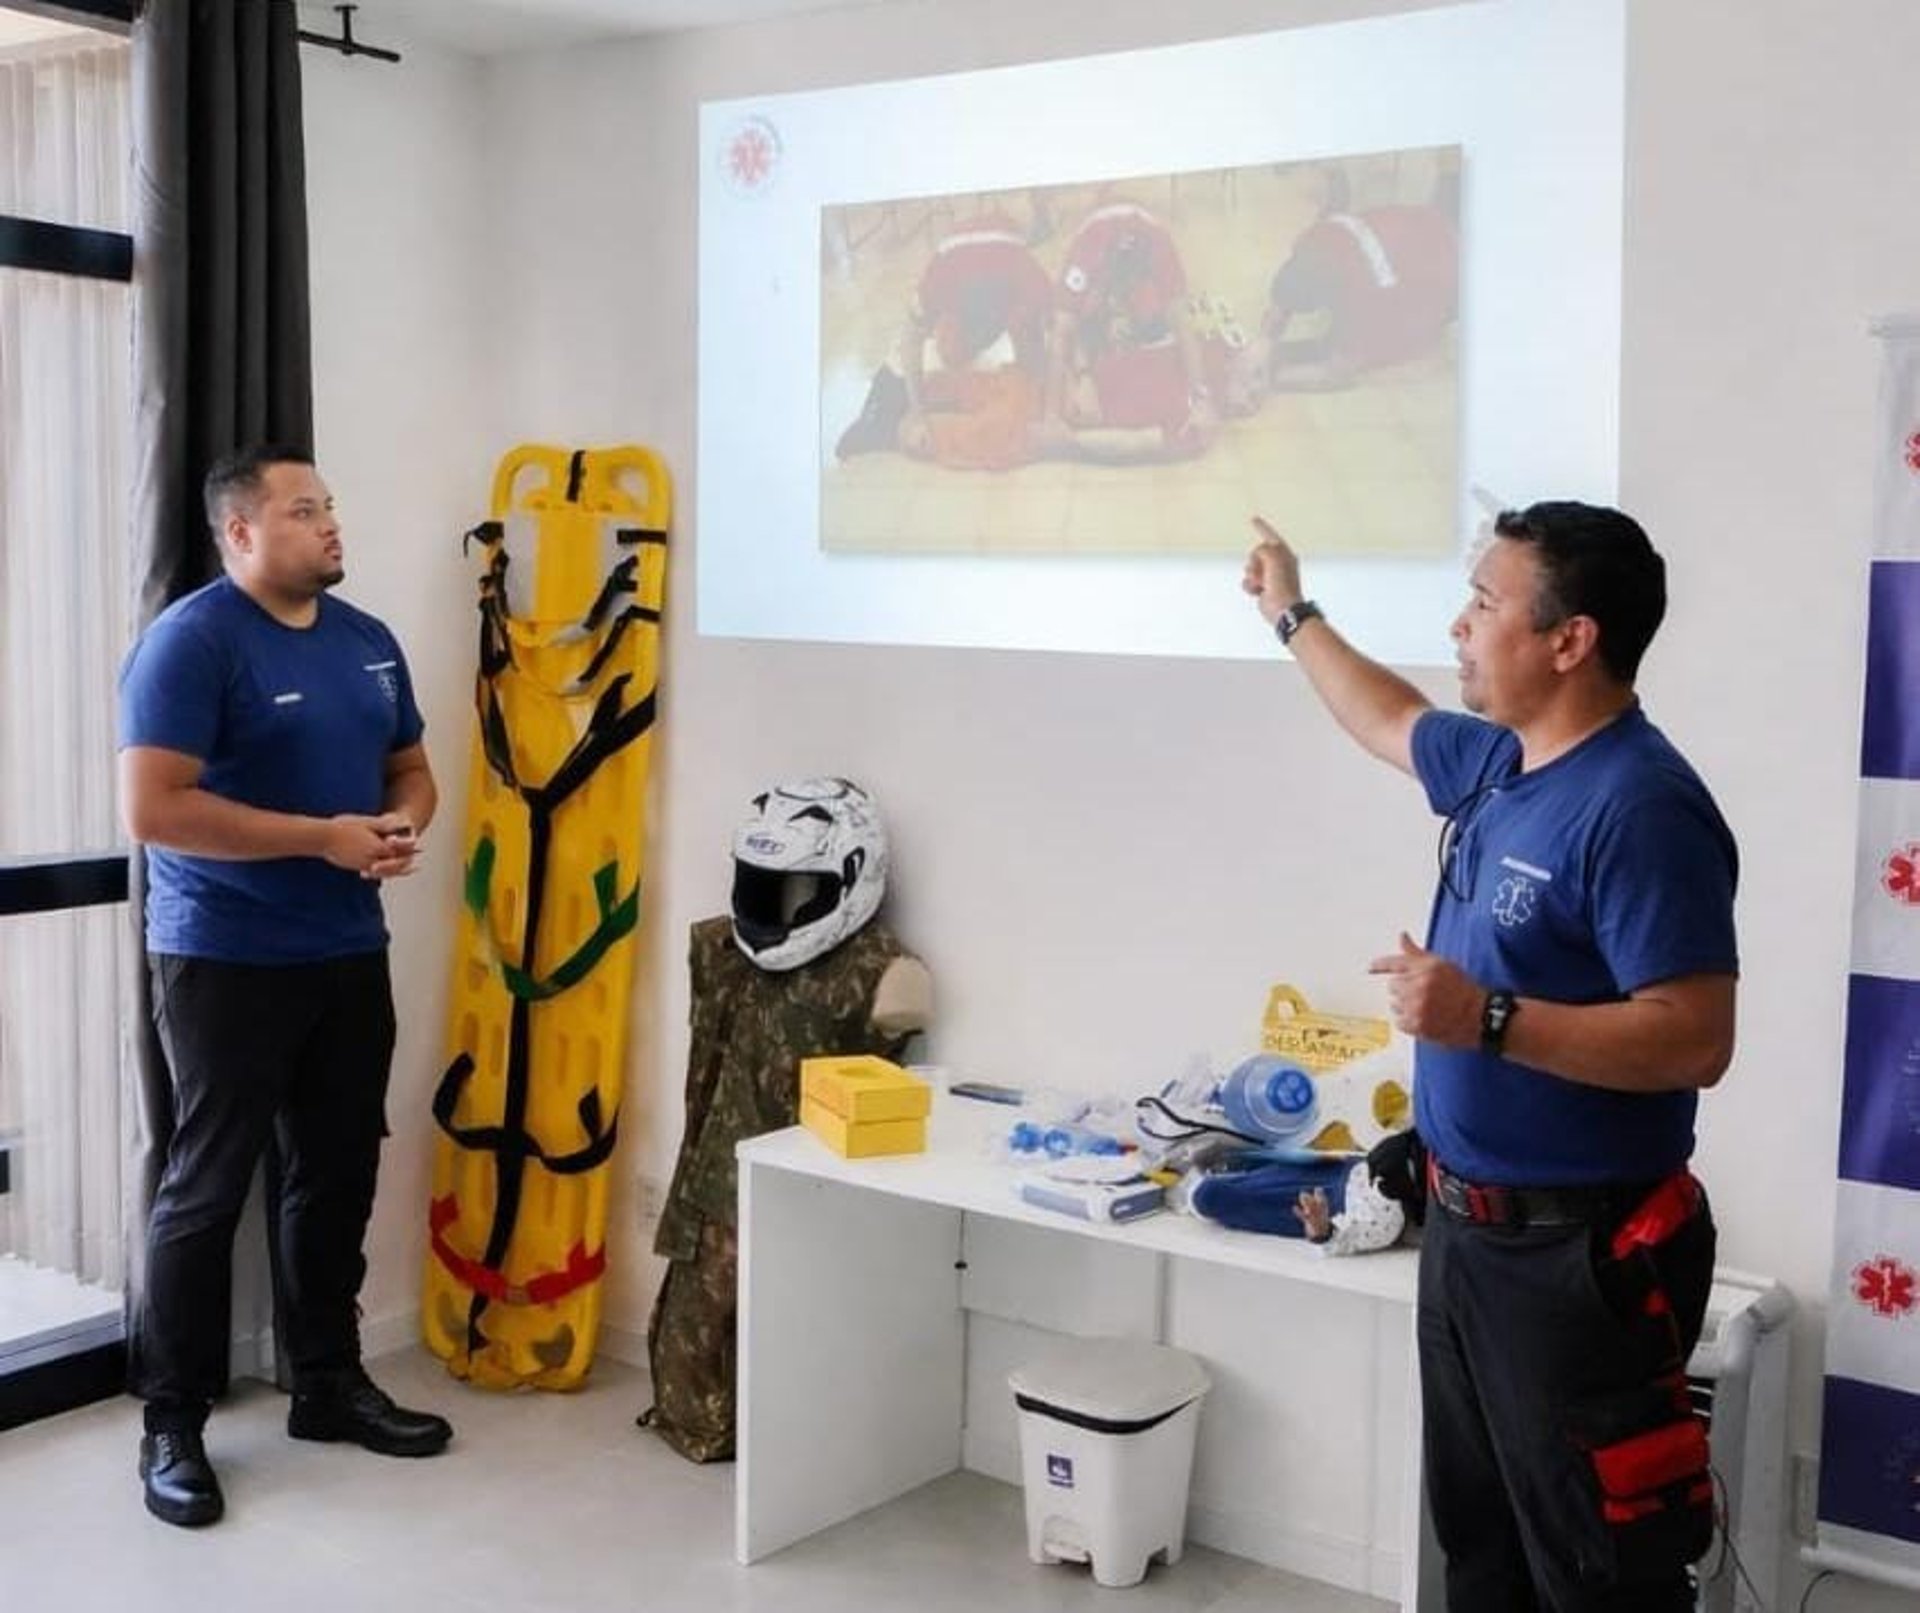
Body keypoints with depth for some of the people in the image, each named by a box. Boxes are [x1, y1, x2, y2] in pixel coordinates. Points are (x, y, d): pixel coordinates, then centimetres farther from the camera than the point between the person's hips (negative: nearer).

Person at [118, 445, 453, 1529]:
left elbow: (411, 769, 19)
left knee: (340, 1175, 14)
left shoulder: (370, 640, 9)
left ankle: (330, 1383, 29)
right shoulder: (192, 640, -13)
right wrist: (325, 837, -20)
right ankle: (173, 1426, 12)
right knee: (208, 1188, 1)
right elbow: (154, 810, -21)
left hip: (351, 955, 7)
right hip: (226, 963, -7)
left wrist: (404, 825, -5)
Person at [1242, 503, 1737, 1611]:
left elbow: (1697, 1041, -27)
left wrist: (1488, 1019, -32)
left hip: (1580, 1256, -9)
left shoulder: (1641, 808, -22)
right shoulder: (1496, 761, 6)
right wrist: (1294, 616, 37)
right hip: (1469, 1226, 10)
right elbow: (1393, 722, 29)